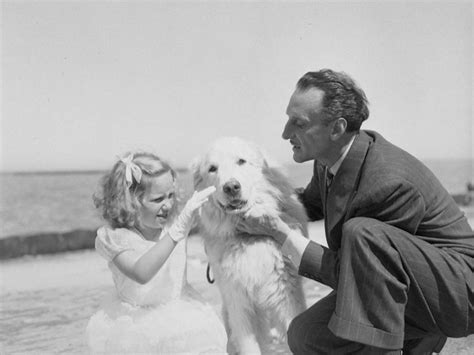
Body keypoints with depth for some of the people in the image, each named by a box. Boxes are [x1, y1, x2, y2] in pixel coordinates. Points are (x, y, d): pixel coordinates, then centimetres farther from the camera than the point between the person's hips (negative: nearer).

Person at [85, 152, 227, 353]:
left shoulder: (175, 221, -8)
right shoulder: (112, 238, -18)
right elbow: (141, 273, -34)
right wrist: (176, 231, -40)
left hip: (179, 312, 2)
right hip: (133, 320, -2)